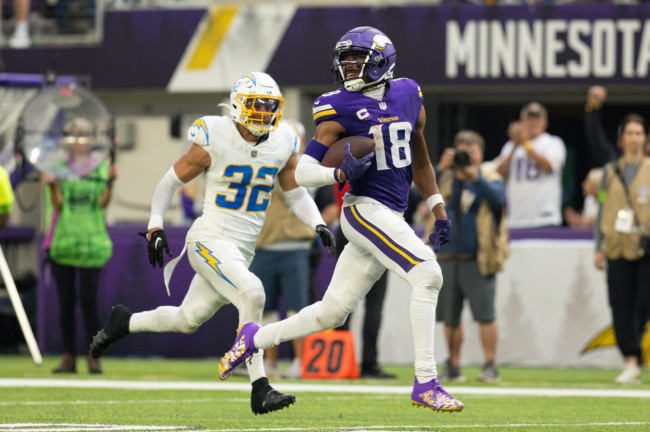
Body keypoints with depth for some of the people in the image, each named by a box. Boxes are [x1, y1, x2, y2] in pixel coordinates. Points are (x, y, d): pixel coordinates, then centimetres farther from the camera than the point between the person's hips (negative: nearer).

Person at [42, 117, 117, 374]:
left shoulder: (101, 168, 8)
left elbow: (103, 203, -2)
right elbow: (57, 204, -1)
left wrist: (110, 182, -18)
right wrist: (52, 185, -19)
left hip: (92, 242, -1)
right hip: (62, 240, 1)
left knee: (88, 299, -9)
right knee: (66, 300, 1)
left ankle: (93, 356, -2)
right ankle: (68, 357, 5)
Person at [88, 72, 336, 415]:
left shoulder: (283, 145, 2)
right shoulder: (214, 140, -13)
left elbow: (296, 194, 15)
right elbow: (171, 180, -2)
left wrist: (318, 225, -2)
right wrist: (155, 227, -9)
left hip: (243, 250, 7)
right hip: (210, 241, -7)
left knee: (187, 320, 14)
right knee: (252, 293, -28)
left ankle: (125, 322, 41)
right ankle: (260, 390, -25)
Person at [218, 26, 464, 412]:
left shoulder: (408, 95, 10)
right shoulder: (339, 109, -6)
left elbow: (419, 158, 23)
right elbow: (303, 171, -6)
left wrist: (438, 208, 20)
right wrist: (340, 174, -25)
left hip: (392, 219, 6)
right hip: (366, 209, -6)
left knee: (332, 312, 10)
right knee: (427, 275, -22)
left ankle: (255, 338, 27)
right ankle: (426, 383, -20)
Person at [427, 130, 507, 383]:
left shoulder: (490, 179, 4)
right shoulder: (446, 179, 11)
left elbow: (498, 198, -17)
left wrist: (476, 177, -28)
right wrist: (440, 169, -18)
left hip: (477, 259, -3)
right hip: (447, 258, 3)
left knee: (485, 313, -8)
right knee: (450, 316, 7)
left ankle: (490, 365, -2)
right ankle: (453, 367, 15)